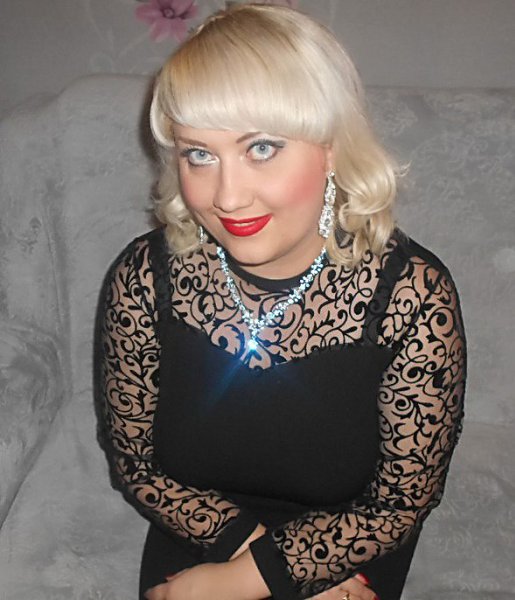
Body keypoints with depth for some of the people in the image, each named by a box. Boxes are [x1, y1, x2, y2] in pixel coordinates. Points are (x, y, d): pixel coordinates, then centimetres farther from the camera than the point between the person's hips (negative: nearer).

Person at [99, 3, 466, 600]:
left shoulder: (413, 295, -24)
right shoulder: (145, 277, -17)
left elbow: (400, 505, -13)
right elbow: (137, 467, -5)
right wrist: (256, 545, -17)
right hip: (191, 545, 1)